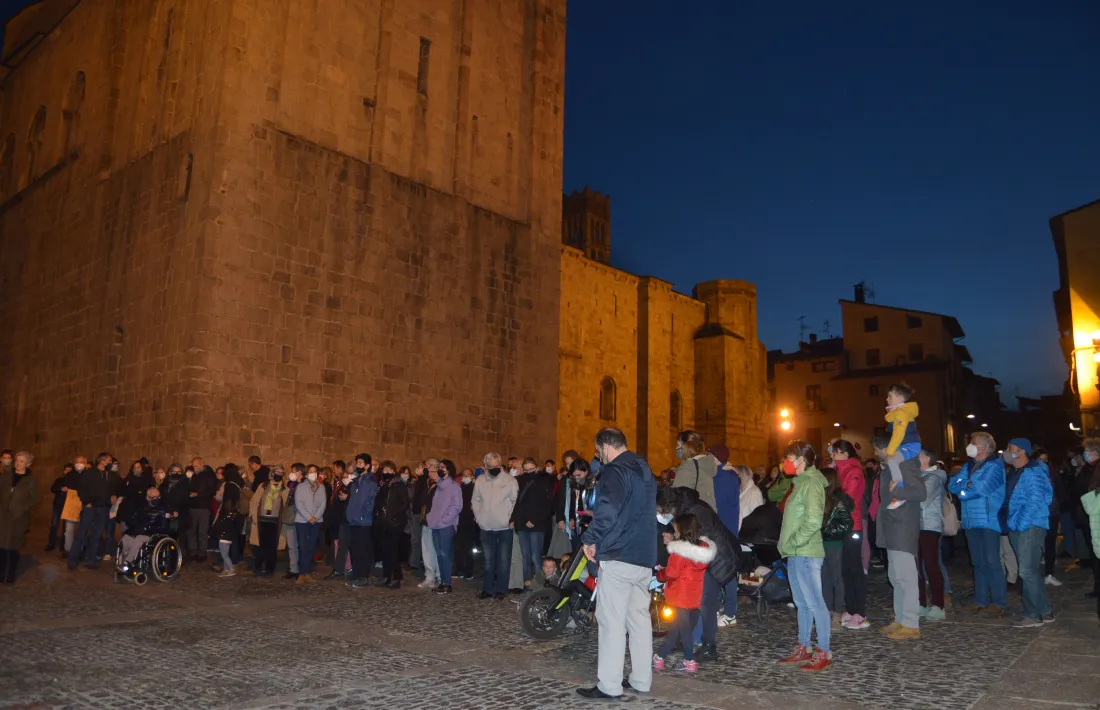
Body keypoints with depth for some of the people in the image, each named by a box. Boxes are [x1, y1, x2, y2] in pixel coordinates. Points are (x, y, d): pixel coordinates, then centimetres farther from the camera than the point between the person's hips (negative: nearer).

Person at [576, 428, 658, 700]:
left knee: (612, 621, -3)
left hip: (619, 555, -9)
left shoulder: (615, 470, -13)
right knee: (640, 618, 13)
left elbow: (608, 510, -28)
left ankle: (609, 685, 1)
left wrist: (590, 539, -16)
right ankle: (642, 679, 18)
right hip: (645, 555, 9)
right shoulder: (644, 469, 17)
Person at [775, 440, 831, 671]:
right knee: (802, 603, 15)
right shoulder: (801, 482, 16)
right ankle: (803, 649, 23)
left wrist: (795, 541, -16)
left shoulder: (811, 483, -14)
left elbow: (813, 520, -25)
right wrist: (788, 544, 13)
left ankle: (824, 653, 5)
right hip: (795, 554, 10)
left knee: (814, 602, -2)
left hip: (806, 554, -10)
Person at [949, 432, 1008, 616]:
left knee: (992, 562, -5)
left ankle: (999, 603, 1)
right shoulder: (968, 466, 16)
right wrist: (967, 484, -11)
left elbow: (981, 488, -19)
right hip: (971, 521, 8)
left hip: (989, 521, -7)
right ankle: (981, 601, 18)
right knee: (978, 563, 11)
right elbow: (952, 484, 8)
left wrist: (963, 491, -3)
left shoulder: (994, 466, -7)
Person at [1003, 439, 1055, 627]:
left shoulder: (1033, 472, -12)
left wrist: (1021, 525, -19)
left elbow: (1035, 501, -20)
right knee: (1032, 570, 14)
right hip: (1018, 527, 10)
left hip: (1030, 526, -10)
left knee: (1027, 571, -9)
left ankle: (1034, 614, -1)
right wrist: (1013, 524, 13)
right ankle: (1043, 611, 23)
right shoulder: (1013, 472, 15)